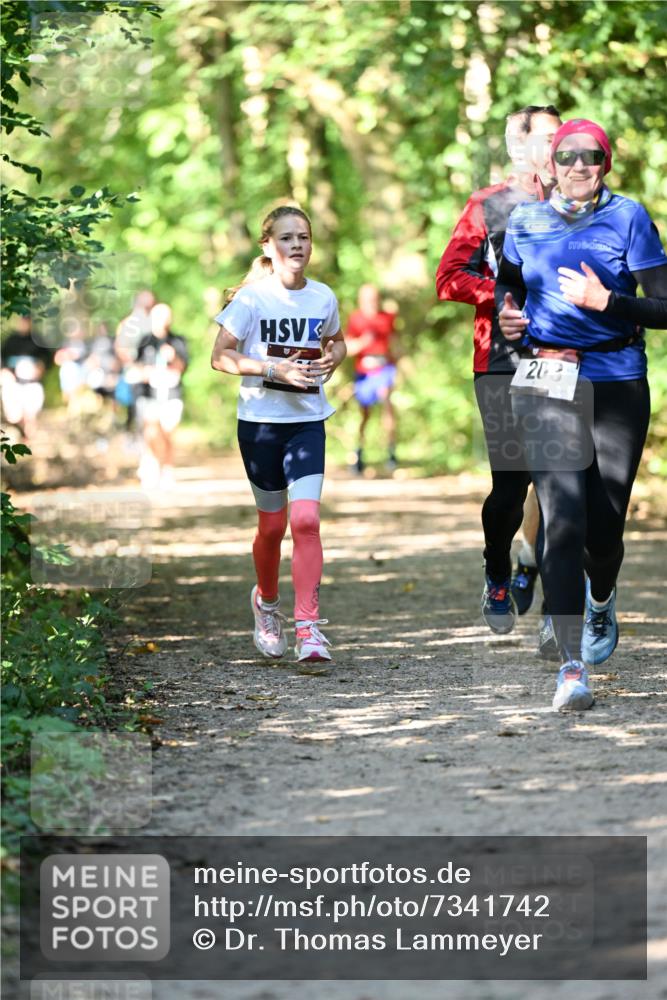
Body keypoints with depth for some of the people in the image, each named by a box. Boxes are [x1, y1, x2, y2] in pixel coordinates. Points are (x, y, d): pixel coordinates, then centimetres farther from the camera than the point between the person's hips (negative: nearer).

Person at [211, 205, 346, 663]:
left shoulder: (323, 297, 3)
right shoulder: (252, 298, -8)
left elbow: (337, 342, 22)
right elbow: (221, 356, -9)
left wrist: (332, 360, -1)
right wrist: (274, 370, -20)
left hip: (308, 421, 1)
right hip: (261, 421, -1)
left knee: (306, 519, -14)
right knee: (273, 524, 9)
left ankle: (308, 626, -15)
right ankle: (267, 601, 38)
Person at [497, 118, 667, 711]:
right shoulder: (526, 220, 8)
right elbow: (508, 283, 25)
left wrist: (604, 300, -18)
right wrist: (506, 315, 4)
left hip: (618, 384, -1)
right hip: (547, 382, 1)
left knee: (604, 528, 4)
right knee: (562, 521, -13)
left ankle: (600, 600, 42)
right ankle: (573, 667, -14)